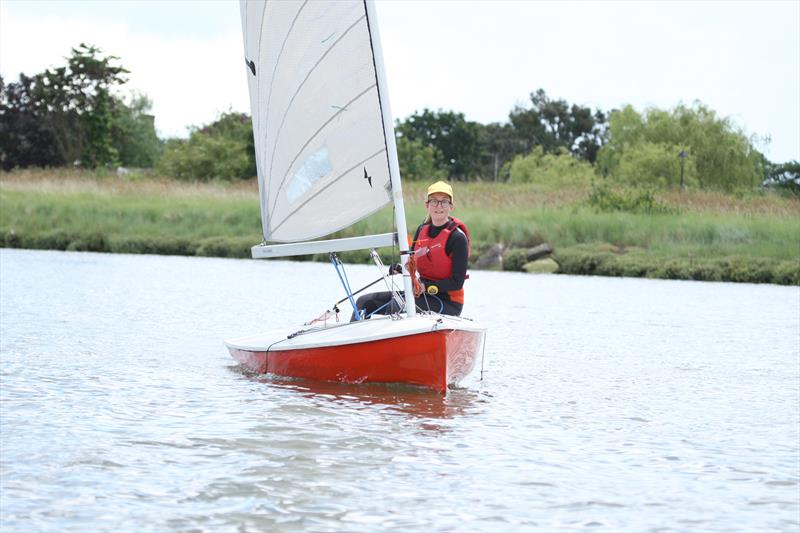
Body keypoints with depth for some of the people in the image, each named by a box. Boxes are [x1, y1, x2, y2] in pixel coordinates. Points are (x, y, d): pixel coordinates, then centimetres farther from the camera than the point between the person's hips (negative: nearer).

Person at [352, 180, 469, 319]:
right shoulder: (422, 230, 8)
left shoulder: (457, 237, -13)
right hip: (423, 295, 8)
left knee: (398, 303, -32)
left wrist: (426, 287, -26)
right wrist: (399, 269, -10)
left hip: (447, 302, -8)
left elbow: (457, 282, -16)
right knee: (365, 301, -1)